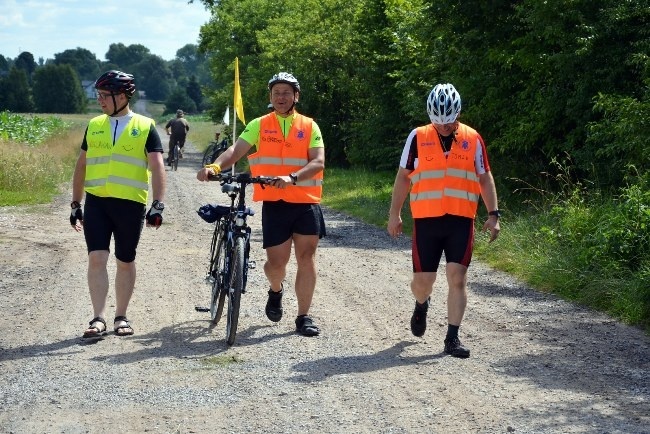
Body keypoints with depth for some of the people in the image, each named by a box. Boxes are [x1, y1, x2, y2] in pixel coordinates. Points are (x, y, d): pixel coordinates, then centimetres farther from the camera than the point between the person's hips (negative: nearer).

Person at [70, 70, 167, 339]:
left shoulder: (145, 127, 0)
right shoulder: (94, 126, 10)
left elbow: (157, 168, -4)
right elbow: (81, 165, 16)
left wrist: (157, 205, -13)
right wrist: (76, 204, 14)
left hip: (130, 204, -2)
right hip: (96, 203, 2)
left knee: (125, 262, 8)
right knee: (97, 258, -9)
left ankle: (121, 317, 19)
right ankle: (99, 318, -9)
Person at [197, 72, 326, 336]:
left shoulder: (309, 126, 5)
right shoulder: (259, 125, 6)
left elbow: (318, 162, -6)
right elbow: (236, 150, -7)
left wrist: (292, 178, -24)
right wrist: (214, 166, -27)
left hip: (306, 203, 0)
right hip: (274, 204, 0)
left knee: (306, 258, -1)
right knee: (276, 262, -2)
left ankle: (304, 317, 8)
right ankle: (276, 291, 34)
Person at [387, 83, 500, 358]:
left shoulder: (473, 139, 4)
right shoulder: (418, 138, 1)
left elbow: (484, 178, 9)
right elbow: (403, 177, 7)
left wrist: (493, 214, 2)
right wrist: (394, 214, 5)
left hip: (461, 221, 0)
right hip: (426, 221, 0)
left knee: (457, 278, -7)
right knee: (423, 280, 5)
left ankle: (452, 338, -1)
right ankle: (421, 306, 41)